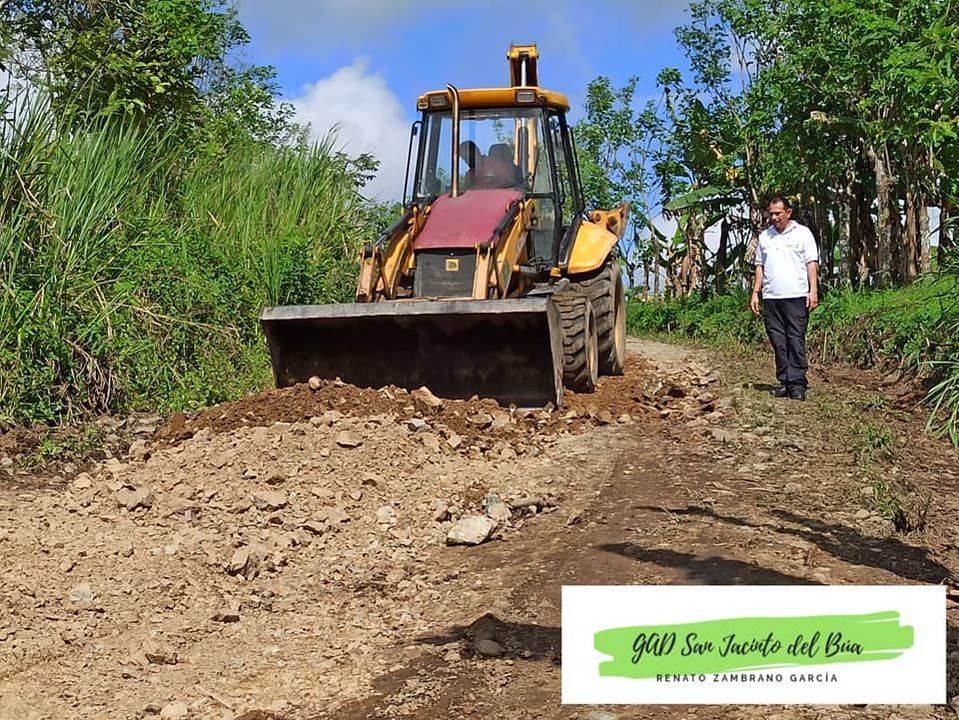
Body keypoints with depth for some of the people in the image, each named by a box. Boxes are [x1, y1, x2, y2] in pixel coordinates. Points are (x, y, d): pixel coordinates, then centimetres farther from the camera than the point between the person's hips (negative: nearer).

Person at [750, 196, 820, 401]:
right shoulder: (764, 236, 16)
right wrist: (755, 293, 10)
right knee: (778, 343, 4)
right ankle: (784, 382, 9)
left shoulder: (802, 233, 5)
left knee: (796, 340, -7)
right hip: (771, 298, 4)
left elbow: (812, 263, 1)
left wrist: (813, 291, -8)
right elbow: (760, 267, 18)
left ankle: (797, 384, -7)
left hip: (796, 297, -4)